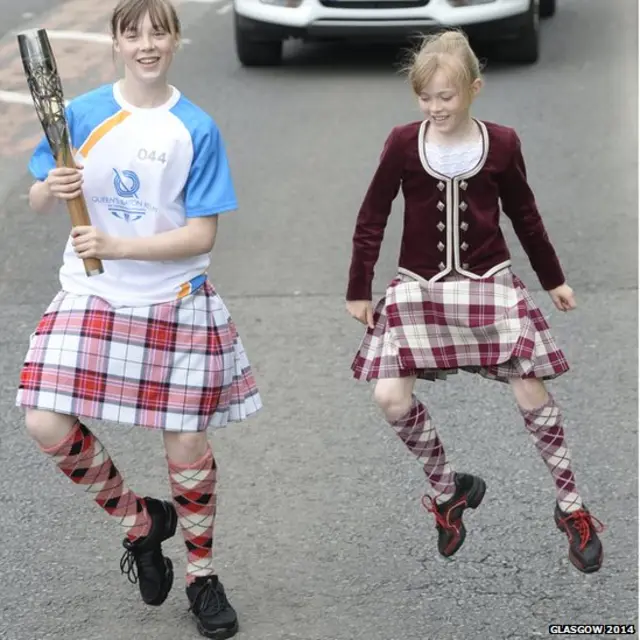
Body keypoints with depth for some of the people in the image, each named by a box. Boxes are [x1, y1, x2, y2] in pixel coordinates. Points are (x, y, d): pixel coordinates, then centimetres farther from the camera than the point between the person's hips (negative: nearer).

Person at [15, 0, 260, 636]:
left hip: (175, 303, -1)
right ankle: (138, 521, 14)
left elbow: (201, 234, -9)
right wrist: (53, 189, -19)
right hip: (90, 298, 2)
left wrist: (117, 246, -21)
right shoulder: (81, 114, 0)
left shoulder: (196, 128, -5)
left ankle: (202, 575, 26)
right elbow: (36, 201, 6)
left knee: (187, 445, 3)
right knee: (48, 426, -12)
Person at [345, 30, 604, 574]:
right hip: (419, 288, 0)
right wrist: (359, 290, 3)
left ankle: (572, 507, 14)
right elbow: (372, 219, 1)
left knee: (533, 395, -3)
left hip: (490, 284, 0)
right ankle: (448, 490, 12)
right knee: (391, 398, -11)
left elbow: (525, 216, 9)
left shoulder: (501, 144, -5)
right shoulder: (403, 143, -8)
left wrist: (554, 279, 16)